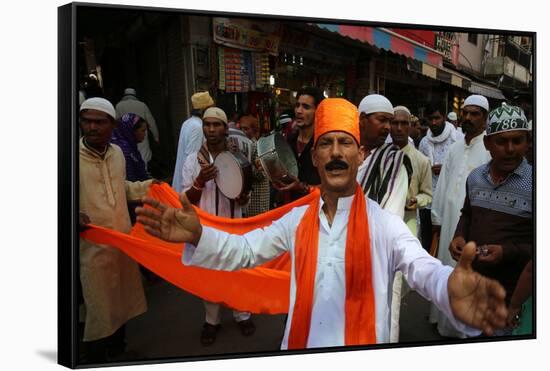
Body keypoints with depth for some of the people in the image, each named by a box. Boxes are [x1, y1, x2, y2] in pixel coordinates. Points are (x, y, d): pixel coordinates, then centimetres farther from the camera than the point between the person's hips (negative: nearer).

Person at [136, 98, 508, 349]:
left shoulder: (384, 223, -13)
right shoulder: (296, 219, 2)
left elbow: (423, 269, -27)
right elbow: (244, 250, 4)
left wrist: (450, 291, -52)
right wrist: (197, 236, -17)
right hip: (301, 345, 4)